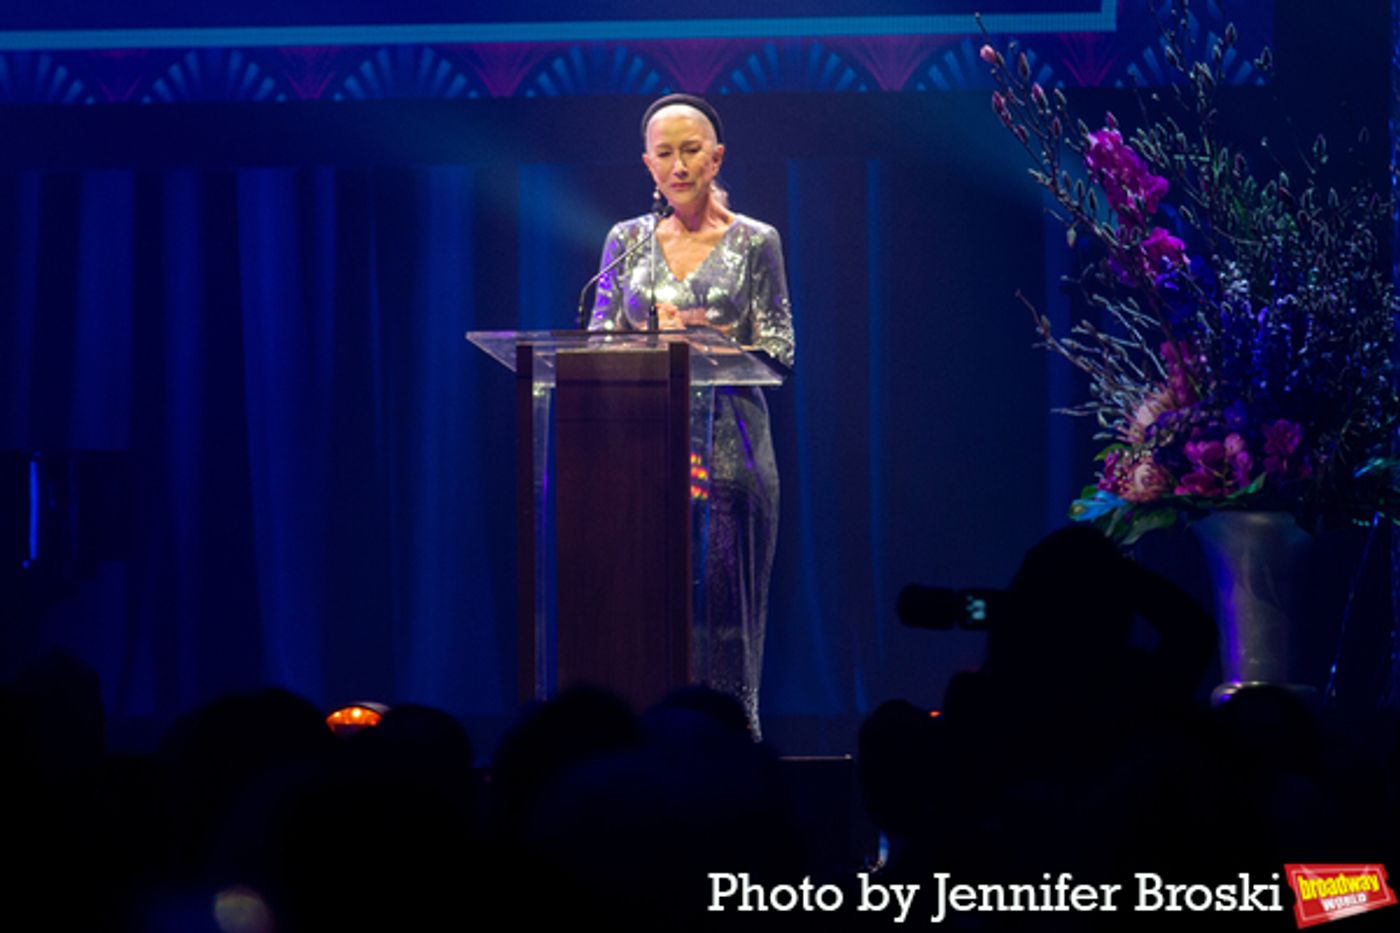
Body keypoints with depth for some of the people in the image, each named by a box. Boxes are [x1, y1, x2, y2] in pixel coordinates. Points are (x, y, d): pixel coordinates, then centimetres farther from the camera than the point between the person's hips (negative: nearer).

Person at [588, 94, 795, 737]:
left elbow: (778, 351, 0)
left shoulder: (754, 243, 4)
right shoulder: (627, 241, 11)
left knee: (722, 607, -4)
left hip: (726, 449, -2)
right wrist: (657, 333, -11)